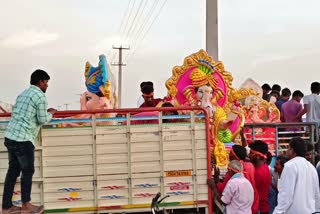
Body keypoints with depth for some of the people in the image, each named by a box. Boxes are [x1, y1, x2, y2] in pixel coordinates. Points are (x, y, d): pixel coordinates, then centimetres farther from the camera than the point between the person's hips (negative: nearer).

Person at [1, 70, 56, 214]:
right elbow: (42, 120, -7)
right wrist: (50, 113, 13)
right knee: (28, 171, 5)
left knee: (13, 170, 13)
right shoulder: (40, 96, -8)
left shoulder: (23, 94, 19)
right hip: (23, 140, -8)